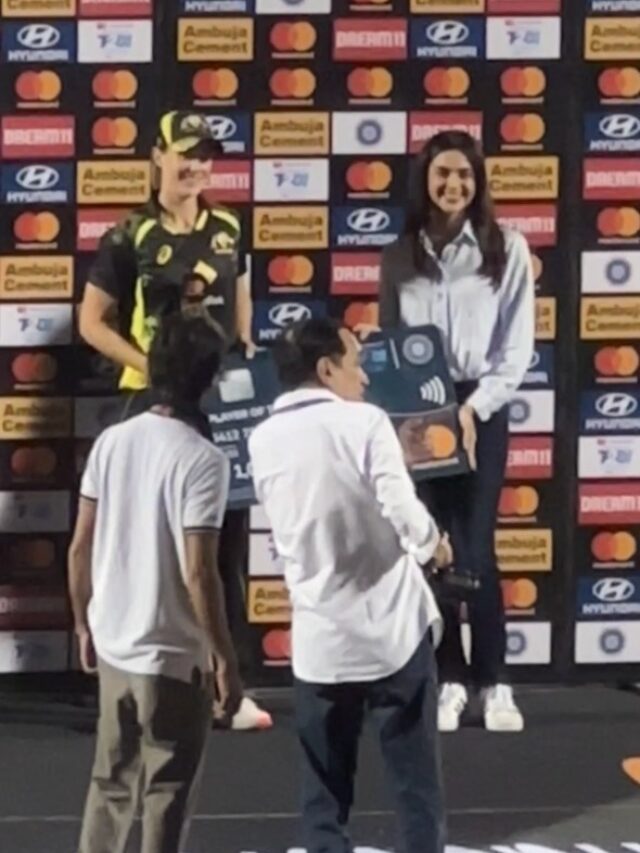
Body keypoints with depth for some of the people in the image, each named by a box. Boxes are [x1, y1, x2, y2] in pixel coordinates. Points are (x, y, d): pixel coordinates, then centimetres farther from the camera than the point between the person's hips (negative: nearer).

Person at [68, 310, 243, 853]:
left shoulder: (111, 441, 0)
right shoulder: (203, 460, -18)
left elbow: (80, 549, 4)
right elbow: (198, 573, -21)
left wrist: (85, 626, 17)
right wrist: (226, 659, -12)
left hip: (112, 646, 6)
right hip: (174, 656, -6)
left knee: (110, 785, 19)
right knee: (166, 800, 6)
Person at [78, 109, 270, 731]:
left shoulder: (228, 229, 6)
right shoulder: (130, 237, -7)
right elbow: (92, 323, -5)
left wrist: (246, 351, 6)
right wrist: (152, 366, -15)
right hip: (157, 404, -4)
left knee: (227, 538, 6)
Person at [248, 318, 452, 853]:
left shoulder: (264, 441, 2)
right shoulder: (364, 422, -10)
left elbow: (285, 534, 11)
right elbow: (405, 514, -17)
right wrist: (433, 544, 2)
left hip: (322, 637, 3)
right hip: (392, 627, -3)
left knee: (325, 790, 10)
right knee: (417, 781, 6)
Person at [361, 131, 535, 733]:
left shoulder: (507, 249, 0)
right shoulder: (399, 257, 8)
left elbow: (516, 347, -2)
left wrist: (474, 407, -11)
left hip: (479, 410, -2)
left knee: (475, 548, -5)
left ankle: (493, 683, 5)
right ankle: (449, 681, 9)